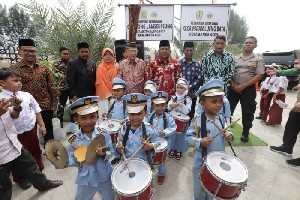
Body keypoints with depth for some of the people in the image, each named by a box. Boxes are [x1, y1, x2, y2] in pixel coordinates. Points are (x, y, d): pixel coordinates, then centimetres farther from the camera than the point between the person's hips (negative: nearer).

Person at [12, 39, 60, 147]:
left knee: (48, 131, 14)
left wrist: (54, 102, -1)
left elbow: (51, 86, 3)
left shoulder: (44, 68, 2)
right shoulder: (14, 69, -3)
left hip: (46, 106, 1)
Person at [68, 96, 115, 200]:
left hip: (105, 177, 0)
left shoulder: (104, 134, -16)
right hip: (85, 180, 1)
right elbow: (71, 160, -6)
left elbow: (111, 152, -10)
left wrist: (104, 154, -30)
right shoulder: (74, 139, -14)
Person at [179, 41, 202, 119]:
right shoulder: (179, 63, 0)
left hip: (192, 94, 2)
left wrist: (190, 87, -12)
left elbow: (199, 78, 1)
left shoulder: (196, 64, 6)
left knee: (191, 114, 12)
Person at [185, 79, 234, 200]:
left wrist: (229, 136, -14)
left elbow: (225, 132, 7)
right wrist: (200, 142, -30)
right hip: (202, 160, -4)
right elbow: (188, 137, -15)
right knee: (200, 187, 19)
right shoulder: (197, 121, -22)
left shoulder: (221, 119, -6)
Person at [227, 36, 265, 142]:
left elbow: (259, 75, -7)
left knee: (247, 112, 7)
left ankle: (245, 133, 23)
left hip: (248, 89, -2)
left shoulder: (258, 59, 2)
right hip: (233, 88, 2)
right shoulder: (235, 58, 9)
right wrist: (233, 85, -10)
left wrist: (243, 86, -15)